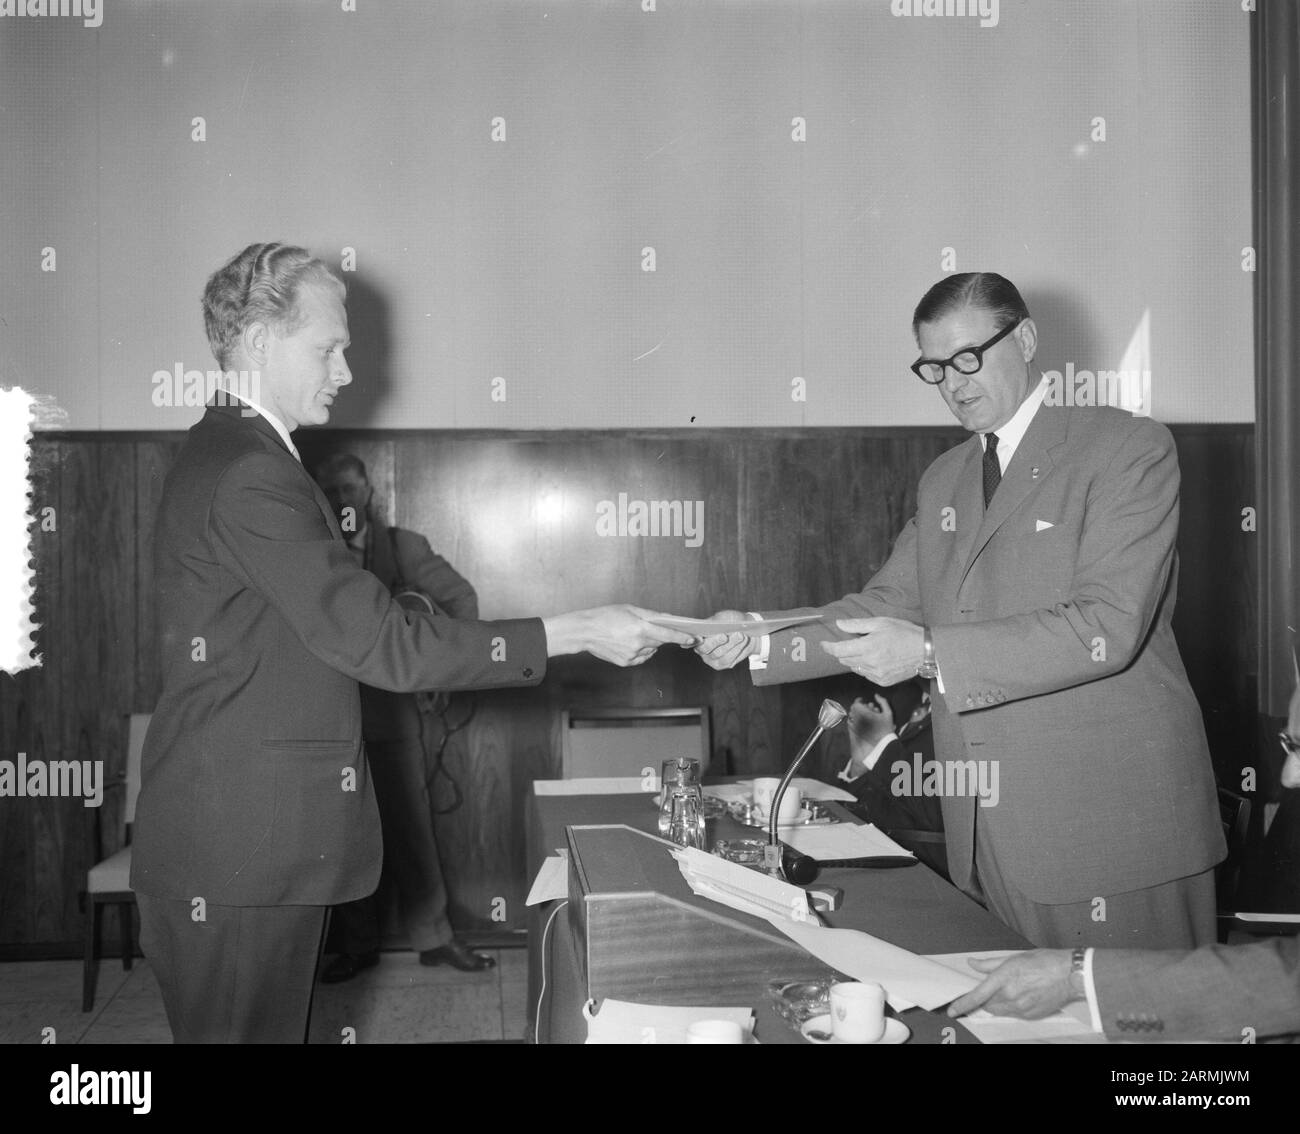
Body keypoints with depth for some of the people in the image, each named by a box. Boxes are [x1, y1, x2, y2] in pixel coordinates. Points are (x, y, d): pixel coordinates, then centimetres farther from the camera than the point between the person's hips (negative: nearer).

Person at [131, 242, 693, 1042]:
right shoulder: (249, 475, -20)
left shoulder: (234, 457, 14)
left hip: (260, 836, 10)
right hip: (239, 851, -10)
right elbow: (380, 643, -24)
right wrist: (580, 633, -21)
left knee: (275, 1027, 17)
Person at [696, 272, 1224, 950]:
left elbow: (1108, 626, -19)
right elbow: (886, 605, 14)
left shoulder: (1128, 449, -8)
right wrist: (758, 643, -1)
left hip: (1113, 823, -5)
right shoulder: (942, 481, 15)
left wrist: (929, 653, -23)